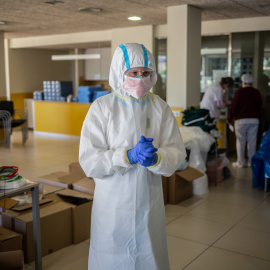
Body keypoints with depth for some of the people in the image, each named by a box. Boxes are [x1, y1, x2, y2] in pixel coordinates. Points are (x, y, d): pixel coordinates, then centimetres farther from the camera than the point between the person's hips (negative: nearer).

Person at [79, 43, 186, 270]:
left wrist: (156, 159, -25)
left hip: (149, 201, 2)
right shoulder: (102, 107, -9)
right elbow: (89, 160, -14)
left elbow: (177, 151, -4)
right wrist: (129, 156, -26)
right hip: (112, 203, -1)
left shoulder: (160, 108, -2)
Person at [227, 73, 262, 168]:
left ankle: (240, 162, 7)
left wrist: (229, 119, 4)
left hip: (241, 120, -3)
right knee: (252, 142, 7)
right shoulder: (257, 92, 7)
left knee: (240, 142, 3)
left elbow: (234, 107, -5)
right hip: (254, 120, 4)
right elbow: (259, 108, 11)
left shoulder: (239, 92, -5)